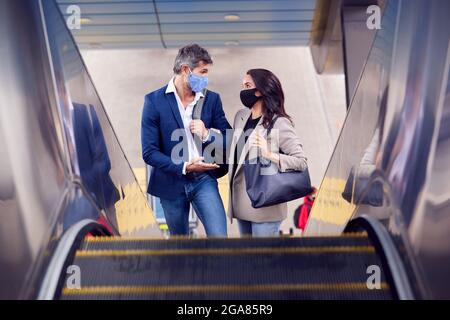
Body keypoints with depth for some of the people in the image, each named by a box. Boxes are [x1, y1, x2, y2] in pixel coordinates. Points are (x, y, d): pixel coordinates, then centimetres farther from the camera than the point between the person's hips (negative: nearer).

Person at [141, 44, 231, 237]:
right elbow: (149, 153, -11)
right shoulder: (154, 100, -9)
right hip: (172, 182, -1)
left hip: (203, 179, 1)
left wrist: (207, 134, -17)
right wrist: (184, 167, -22)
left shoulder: (212, 99, 0)